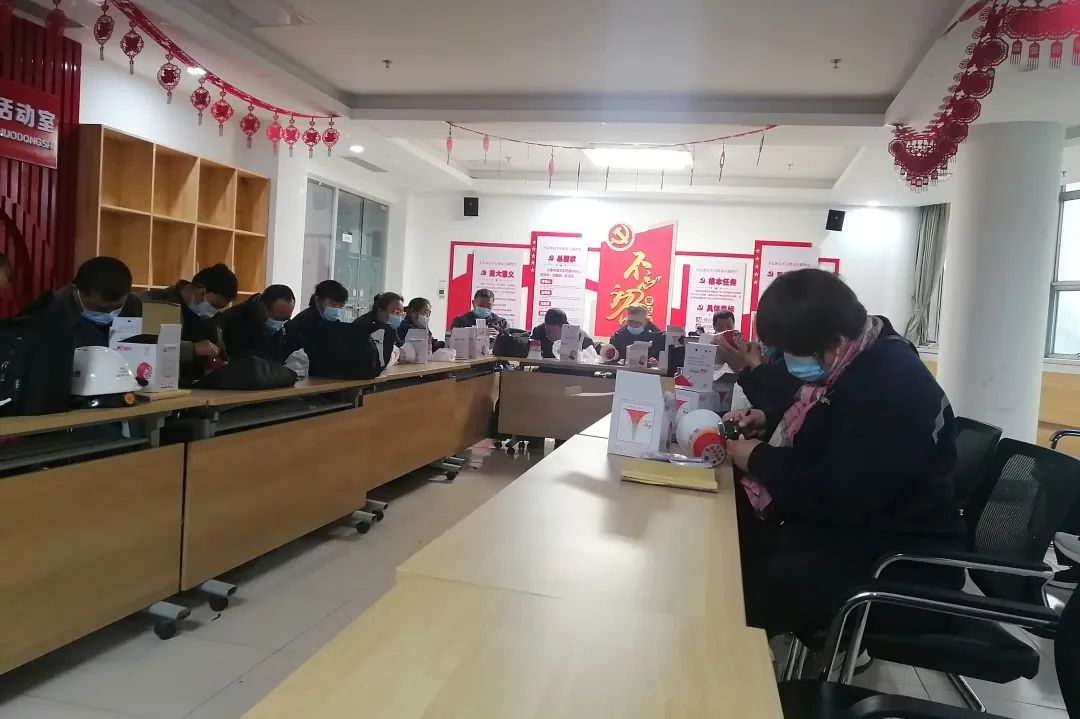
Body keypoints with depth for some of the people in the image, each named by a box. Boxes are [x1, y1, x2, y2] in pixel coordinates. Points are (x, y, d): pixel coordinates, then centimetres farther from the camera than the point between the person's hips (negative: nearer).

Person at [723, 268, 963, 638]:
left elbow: (837, 497, -32)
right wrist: (768, 418, 4)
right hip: (851, 526, 10)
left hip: (898, 560, -9)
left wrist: (759, 459, -18)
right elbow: (821, 416, 23)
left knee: (759, 585, -28)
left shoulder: (892, 389, -28)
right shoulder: (850, 361, 2)